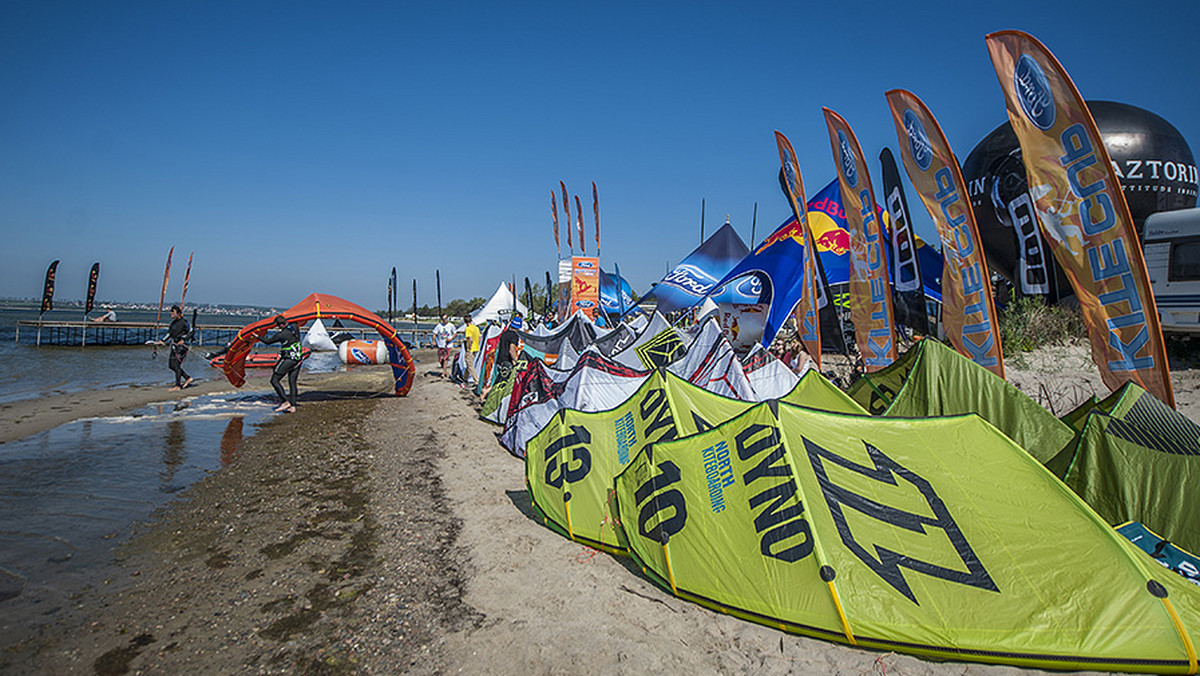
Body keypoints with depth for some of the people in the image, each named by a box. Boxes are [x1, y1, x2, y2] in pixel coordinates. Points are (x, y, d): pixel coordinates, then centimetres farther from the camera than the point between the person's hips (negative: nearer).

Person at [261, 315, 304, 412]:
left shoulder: (281, 334, -17)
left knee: (274, 380, 2)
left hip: (288, 359, -8)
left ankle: (286, 401, -4)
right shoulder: (295, 327, 1)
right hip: (298, 359, 8)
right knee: (292, 382, 10)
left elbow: (267, 341, -5)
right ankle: (293, 406, 9)